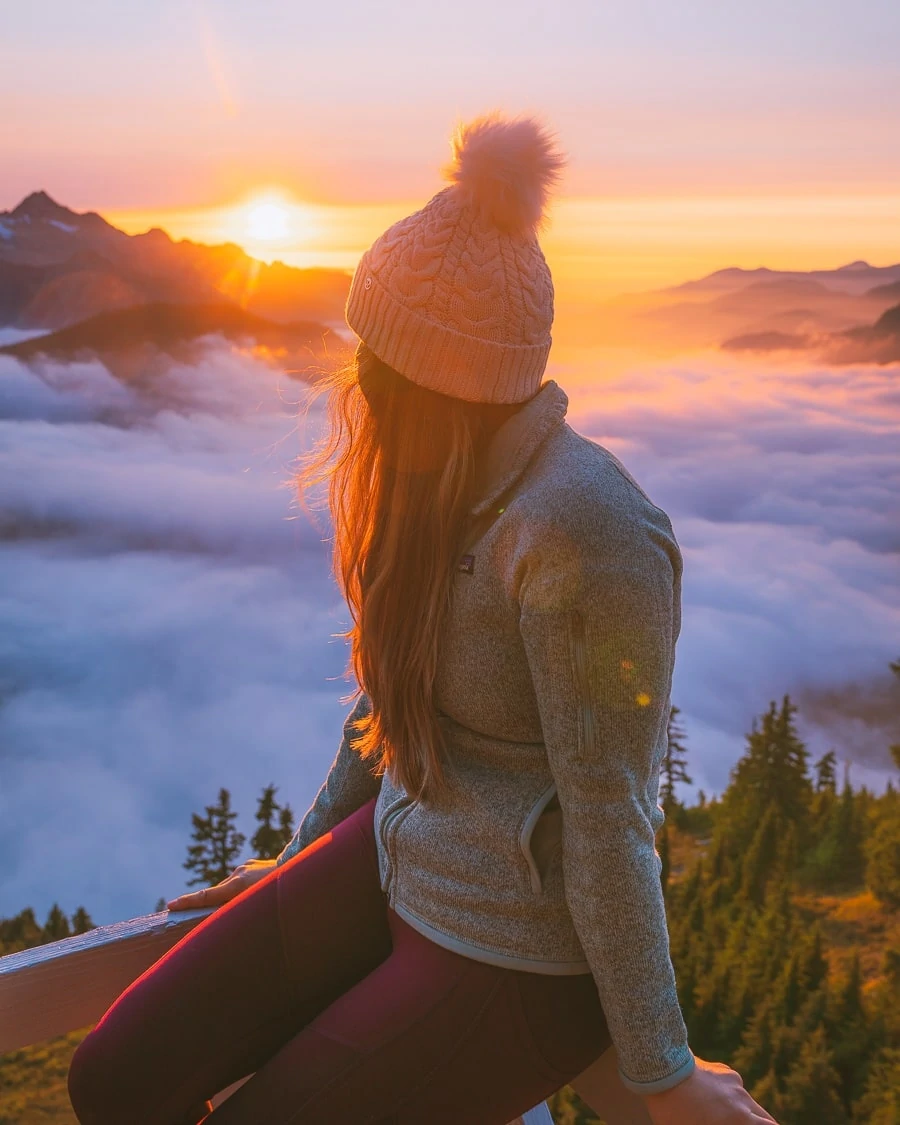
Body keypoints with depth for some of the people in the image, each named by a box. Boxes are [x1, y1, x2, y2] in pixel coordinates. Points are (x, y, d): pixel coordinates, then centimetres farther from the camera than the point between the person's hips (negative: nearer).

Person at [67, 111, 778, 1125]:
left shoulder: (589, 535, -27)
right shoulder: (447, 486, 0)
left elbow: (610, 817, -22)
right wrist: (301, 857, 20)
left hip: (522, 952, -7)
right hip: (394, 864, 7)